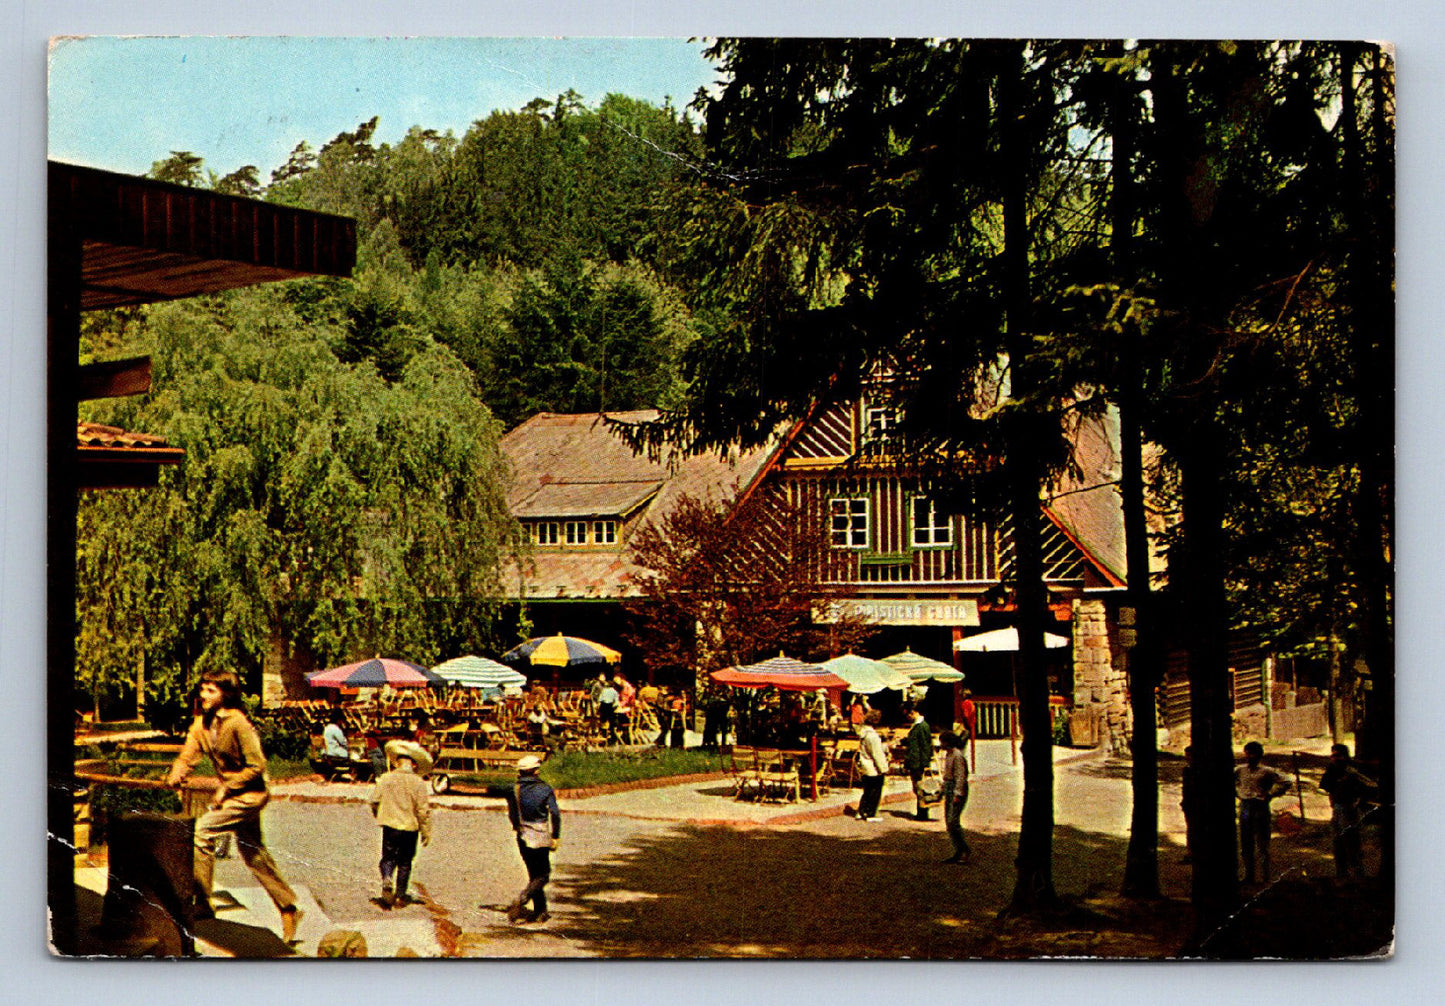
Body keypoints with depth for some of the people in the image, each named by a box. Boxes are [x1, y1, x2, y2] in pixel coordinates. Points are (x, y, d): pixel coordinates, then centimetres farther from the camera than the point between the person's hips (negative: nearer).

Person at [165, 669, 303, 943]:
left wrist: (226, 788, -20)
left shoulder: (238, 723, -21)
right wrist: (176, 775, -22)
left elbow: (257, 766, -20)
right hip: (231, 791, 9)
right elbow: (188, 756, -2)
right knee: (254, 854, 14)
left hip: (250, 794, -9)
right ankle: (288, 908, 24)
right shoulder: (202, 722, 2)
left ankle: (203, 901, -6)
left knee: (202, 830, -16)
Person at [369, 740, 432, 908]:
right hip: (410, 828, -1)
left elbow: (374, 801, 2)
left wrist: (378, 816, 23)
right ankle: (400, 895, 14)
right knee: (405, 863, 12)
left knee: (388, 858, 10)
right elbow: (423, 810, -8)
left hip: (390, 825, 1)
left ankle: (386, 880, -20)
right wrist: (426, 833, 1)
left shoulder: (385, 779, -3)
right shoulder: (418, 783, -8)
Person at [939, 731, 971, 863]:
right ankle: (958, 853, 9)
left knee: (953, 821, -15)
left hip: (958, 789, -10)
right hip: (948, 788, 10)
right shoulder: (947, 754, 14)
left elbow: (960, 776, -18)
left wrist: (957, 794, -21)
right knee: (948, 822, 7)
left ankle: (966, 851, -8)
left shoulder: (957, 755, -15)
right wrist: (943, 789, 20)